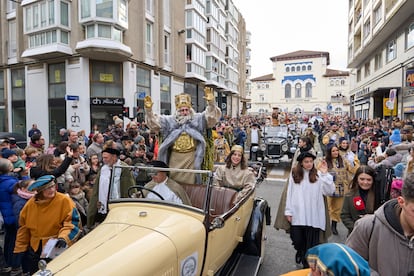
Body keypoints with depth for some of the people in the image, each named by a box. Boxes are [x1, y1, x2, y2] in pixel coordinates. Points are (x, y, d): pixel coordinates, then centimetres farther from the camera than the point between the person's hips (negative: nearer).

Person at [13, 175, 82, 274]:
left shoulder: (65, 201, -16)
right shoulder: (31, 203, -1)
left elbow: (72, 223, -17)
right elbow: (23, 227, 10)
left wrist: (64, 237, -32)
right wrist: (20, 248, 10)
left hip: (57, 248, -5)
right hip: (35, 249, 5)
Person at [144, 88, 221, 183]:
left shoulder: (198, 119, 4)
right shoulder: (170, 120, 8)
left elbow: (212, 116, -8)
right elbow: (154, 123, 2)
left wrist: (211, 102, -27)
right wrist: (149, 110, -16)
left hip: (191, 158, -1)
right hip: (175, 158, 2)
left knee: (189, 182, 5)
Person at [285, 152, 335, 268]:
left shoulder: (318, 175, -1)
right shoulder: (294, 174, 1)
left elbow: (330, 191, -8)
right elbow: (290, 193, 3)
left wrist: (325, 174, -16)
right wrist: (288, 211, 1)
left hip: (313, 215, -1)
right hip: (297, 214, 1)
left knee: (311, 242, 8)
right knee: (297, 239, 10)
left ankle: (308, 265, 29)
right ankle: (300, 251, 45)